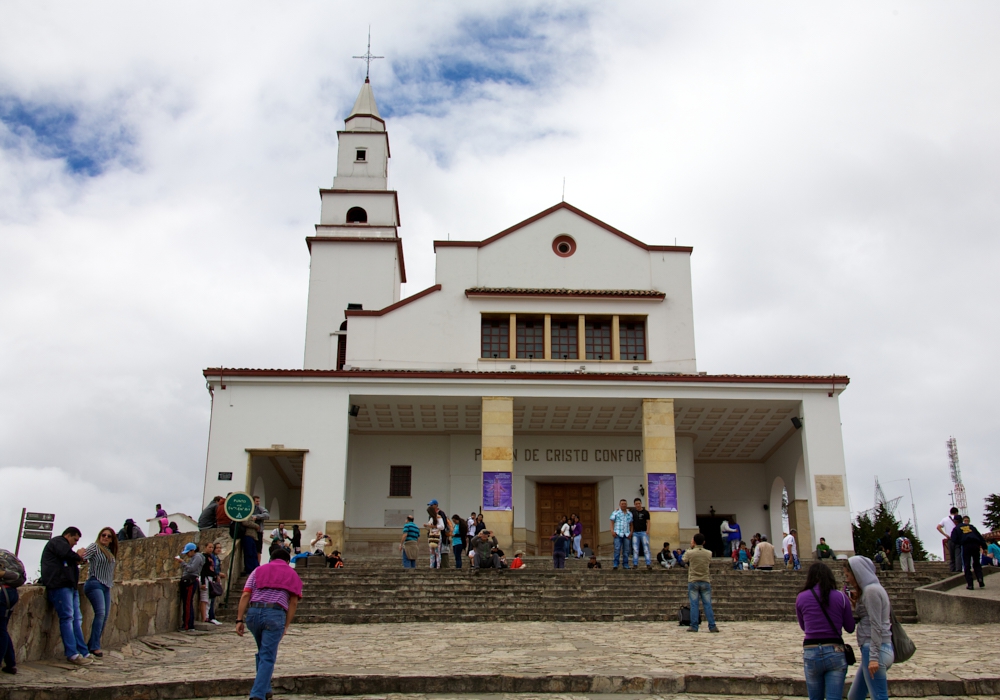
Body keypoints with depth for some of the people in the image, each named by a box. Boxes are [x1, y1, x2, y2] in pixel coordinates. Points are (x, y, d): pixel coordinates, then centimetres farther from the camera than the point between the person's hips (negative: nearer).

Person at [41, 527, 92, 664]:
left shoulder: (61, 544, 30)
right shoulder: (57, 541, 0)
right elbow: (68, 555, -17)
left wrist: (78, 559, 6)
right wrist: (78, 556, 2)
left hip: (70, 586, 10)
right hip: (60, 586, -10)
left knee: (77, 619, 6)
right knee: (67, 618, -12)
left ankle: (84, 652, 5)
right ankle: (73, 654, -14)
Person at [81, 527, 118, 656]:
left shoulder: (110, 552, 19)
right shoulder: (95, 547, -2)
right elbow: (81, 557, -16)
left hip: (106, 586, 8)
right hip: (95, 584, -8)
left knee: (105, 616, 4)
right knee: (100, 613, -20)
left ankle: (91, 645, 12)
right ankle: (95, 647, -19)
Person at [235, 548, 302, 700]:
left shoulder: (259, 570, 21)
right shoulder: (292, 575, 19)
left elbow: (245, 595, 7)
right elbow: (293, 602, 6)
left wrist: (239, 620, 4)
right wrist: (286, 627, 5)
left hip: (253, 613, 3)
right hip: (275, 615, -3)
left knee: (263, 652, 23)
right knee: (267, 658, 0)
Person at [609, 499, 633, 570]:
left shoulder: (630, 513, 13)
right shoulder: (616, 512, 3)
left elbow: (631, 524, 14)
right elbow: (612, 522, 1)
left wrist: (631, 533, 2)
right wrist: (612, 531, -10)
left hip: (627, 534, 4)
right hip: (618, 534, -4)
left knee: (626, 550, 5)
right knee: (617, 549, -10)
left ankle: (626, 565, 11)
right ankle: (615, 565, -8)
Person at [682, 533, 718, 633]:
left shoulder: (689, 553, -8)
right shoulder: (709, 553, -1)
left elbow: (684, 561, 11)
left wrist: (691, 548, 16)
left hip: (693, 581, -2)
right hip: (705, 581, 2)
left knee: (694, 604, 1)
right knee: (707, 604, 4)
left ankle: (694, 626, 0)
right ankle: (712, 626, 2)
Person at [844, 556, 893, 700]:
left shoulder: (871, 590, -11)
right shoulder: (874, 588, 19)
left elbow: (876, 626, -17)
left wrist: (874, 657, -20)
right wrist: (857, 604, 8)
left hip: (876, 649, -10)